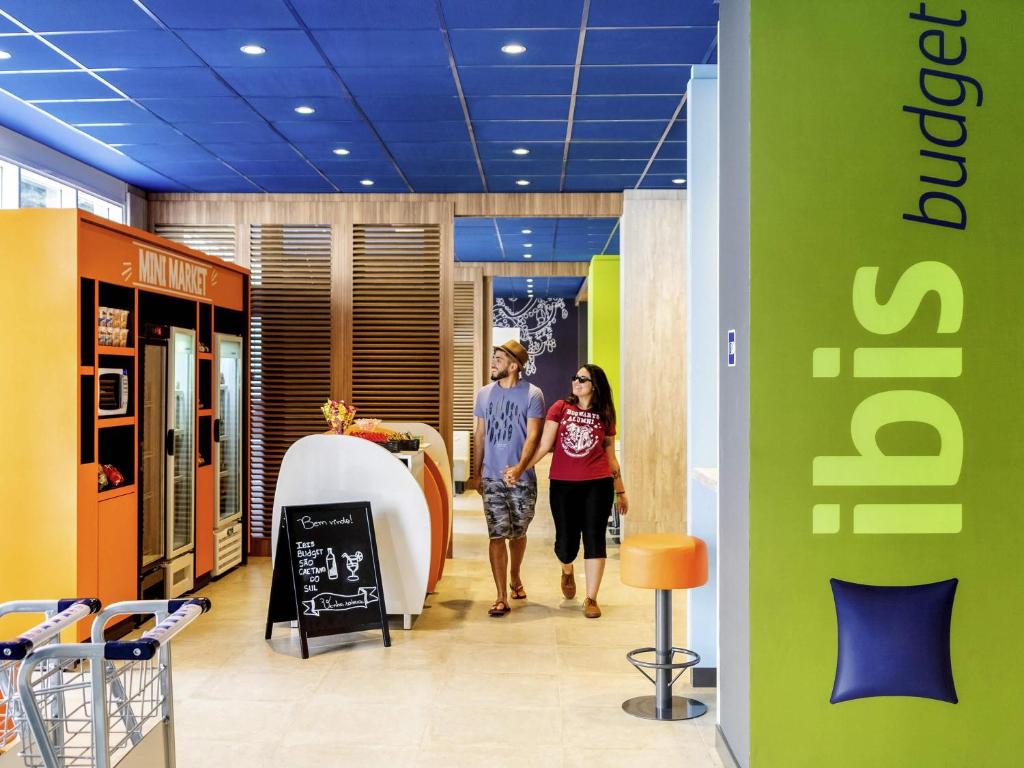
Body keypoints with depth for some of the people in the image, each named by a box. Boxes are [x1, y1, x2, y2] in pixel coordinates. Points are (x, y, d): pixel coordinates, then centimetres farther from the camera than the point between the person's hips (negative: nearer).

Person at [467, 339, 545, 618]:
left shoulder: (532, 395, -7)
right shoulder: (484, 393, 6)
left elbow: (532, 436, -13)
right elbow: (479, 435, 12)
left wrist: (520, 467, -28)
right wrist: (476, 473, 11)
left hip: (522, 479, -2)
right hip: (492, 478, 2)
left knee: (517, 533, 14)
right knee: (497, 536, -4)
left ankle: (515, 578, 40)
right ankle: (501, 597, -1)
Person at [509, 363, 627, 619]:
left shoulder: (604, 416, 8)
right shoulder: (560, 408, 3)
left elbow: (610, 456, 12)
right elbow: (544, 445, 0)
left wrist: (620, 491, 12)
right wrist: (519, 468, -10)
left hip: (597, 484, 0)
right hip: (562, 484, 0)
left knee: (594, 539, -3)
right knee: (566, 542, 4)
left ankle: (591, 598, 10)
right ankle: (567, 571, 41)